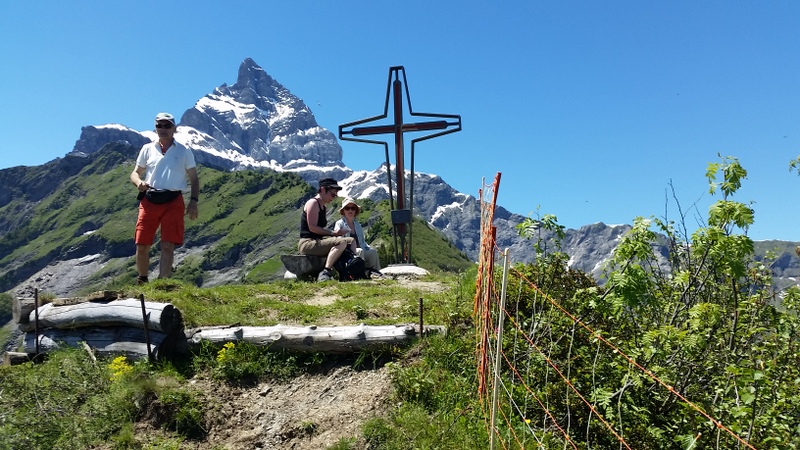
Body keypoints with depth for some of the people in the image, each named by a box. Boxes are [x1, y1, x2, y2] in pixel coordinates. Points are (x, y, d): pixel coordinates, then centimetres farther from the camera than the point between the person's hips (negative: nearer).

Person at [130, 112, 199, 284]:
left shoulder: (184, 152, 8)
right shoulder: (147, 149, 12)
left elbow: (194, 178, 8)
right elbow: (135, 173, 16)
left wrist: (193, 201, -4)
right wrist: (138, 183, -9)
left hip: (173, 202, -2)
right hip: (149, 201, 2)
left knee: (168, 247, -6)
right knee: (142, 246, 2)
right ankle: (142, 281, 21)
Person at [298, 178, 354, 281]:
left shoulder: (324, 208, 20)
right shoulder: (313, 203, -9)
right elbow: (312, 227, -18)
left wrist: (335, 234, 0)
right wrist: (332, 233, -19)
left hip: (318, 241, 10)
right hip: (307, 243, -10)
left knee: (351, 241, 11)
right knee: (341, 242, -30)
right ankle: (325, 273, -38)